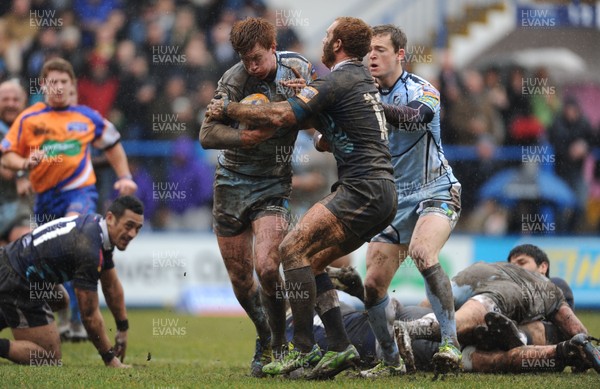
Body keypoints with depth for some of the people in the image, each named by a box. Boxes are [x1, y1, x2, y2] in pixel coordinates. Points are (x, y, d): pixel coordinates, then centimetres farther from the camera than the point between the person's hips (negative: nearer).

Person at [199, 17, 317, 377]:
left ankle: (278, 346, -2)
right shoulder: (234, 80, -12)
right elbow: (207, 134, -15)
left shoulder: (298, 69, -5)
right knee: (240, 278, 7)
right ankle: (265, 338, 32)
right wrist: (246, 137, -32)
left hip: (274, 185, -1)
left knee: (266, 268, -20)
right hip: (232, 182, 1)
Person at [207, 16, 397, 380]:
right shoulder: (364, 79, 21)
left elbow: (279, 116, -13)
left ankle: (303, 348, -16)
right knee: (311, 261, 11)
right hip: (383, 194, 10)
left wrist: (228, 108, -1)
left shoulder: (337, 82, -9)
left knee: (294, 248, -14)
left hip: (363, 190, -10)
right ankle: (340, 346, 3)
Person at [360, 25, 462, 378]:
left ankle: (451, 344, -32)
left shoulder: (422, 90, -11)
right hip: (394, 201, 6)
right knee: (373, 284, -3)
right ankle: (392, 362, 14)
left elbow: (411, 118, -33)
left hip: (435, 193, -6)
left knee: (423, 253, -33)